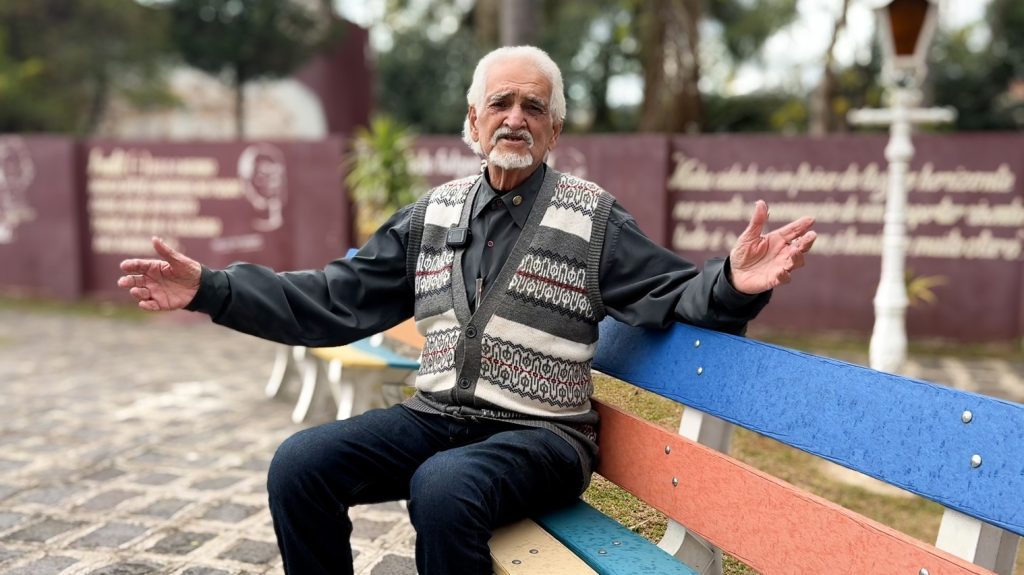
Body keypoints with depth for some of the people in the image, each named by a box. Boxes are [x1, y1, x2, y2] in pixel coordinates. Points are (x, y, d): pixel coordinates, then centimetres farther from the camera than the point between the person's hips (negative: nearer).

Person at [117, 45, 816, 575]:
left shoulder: (593, 217, 1)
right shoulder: (433, 213, 11)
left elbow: (674, 294, -5)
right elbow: (336, 299, 10)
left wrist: (733, 284, -30)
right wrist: (212, 288, 1)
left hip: (539, 433, -4)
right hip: (434, 417, 4)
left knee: (444, 487, -35)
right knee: (299, 465, -17)